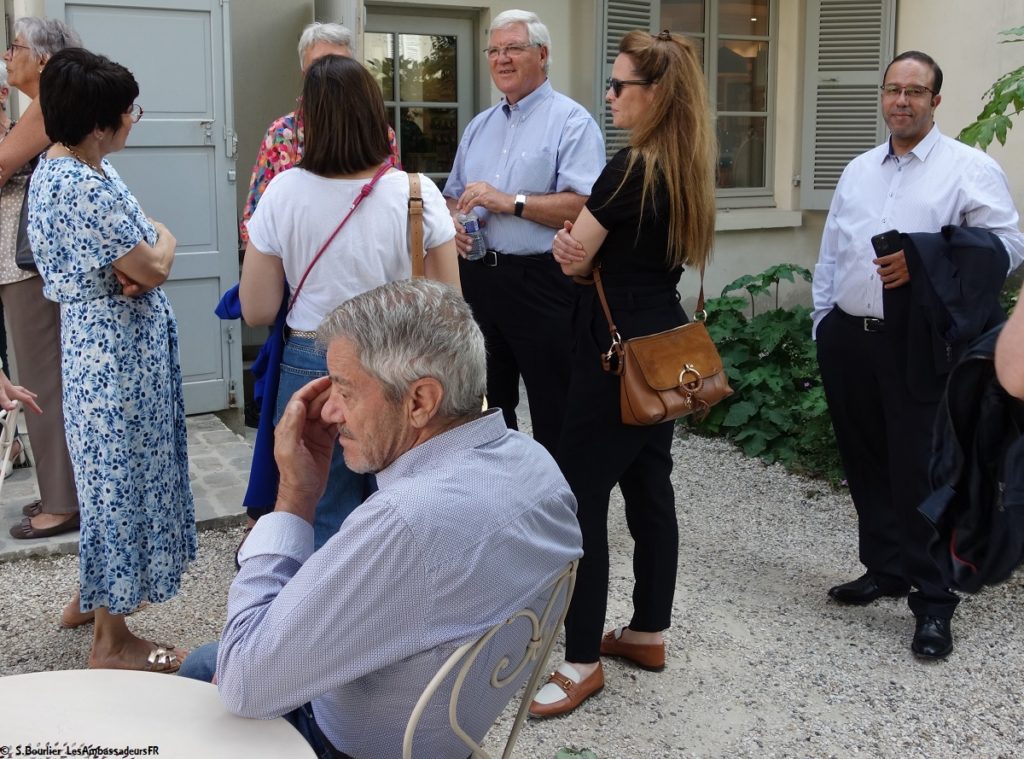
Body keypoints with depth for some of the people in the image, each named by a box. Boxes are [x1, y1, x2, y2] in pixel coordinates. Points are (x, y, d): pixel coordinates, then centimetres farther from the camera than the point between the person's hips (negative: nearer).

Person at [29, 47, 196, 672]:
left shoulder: (60, 168, 8)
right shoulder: (87, 189, -25)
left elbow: (122, 255, 11)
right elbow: (154, 268, -20)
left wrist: (134, 261, -11)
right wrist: (163, 239, 0)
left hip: (105, 344, 10)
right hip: (117, 350, -10)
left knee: (115, 474, 21)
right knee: (121, 479, 1)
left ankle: (98, 594, 37)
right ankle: (113, 642, 14)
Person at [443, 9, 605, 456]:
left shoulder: (571, 122, -7)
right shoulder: (479, 126, 16)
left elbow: (585, 206, -18)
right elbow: (454, 195, 22)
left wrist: (510, 202, -20)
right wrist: (452, 222, -1)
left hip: (540, 282, -7)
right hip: (478, 279, 7)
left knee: (553, 412, 1)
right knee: (487, 402, 18)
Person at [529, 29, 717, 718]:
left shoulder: (632, 168, -18)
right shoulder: (686, 169, 10)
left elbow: (573, 259, -12)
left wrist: (572, 247, 9)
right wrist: (579, 245, -5)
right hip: (664, 344, 9)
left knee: (580, 496, -3)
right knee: (649, 488, 15)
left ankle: (583, 661, 5)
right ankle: (649, 632, 27)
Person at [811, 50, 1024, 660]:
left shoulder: (970, 168, -2)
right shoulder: (857, 171, 16)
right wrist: (824, 323, 13)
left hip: (918, 342, -6)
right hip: (848, 337, 6)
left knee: (920, 471, -5)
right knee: (865, 463, 14)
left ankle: (934, 602, 6)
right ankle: (885, 569, 30)